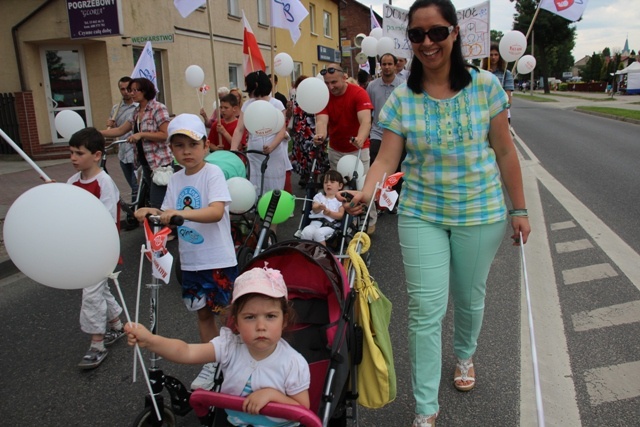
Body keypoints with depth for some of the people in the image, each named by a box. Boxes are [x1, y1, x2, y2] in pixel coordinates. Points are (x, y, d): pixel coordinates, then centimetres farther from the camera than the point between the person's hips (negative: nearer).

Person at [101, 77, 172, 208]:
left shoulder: (158, 108, -9)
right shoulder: (136, 112, 14)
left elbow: (166, 134, -17)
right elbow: (119, 130, 15)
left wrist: (141, 134, -19)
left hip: (161, 163, -8)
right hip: (146, 163, 8)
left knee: (157, 205, -13)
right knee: (153, 202, 14)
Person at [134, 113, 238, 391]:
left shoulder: (213, 173, -13)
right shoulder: (175, 179, 7)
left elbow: (217, 211, -28)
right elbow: (168, 216, 7)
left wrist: (181, 212, -40)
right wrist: (153, 213, -13)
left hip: (219, 260, -6)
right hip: (190, 261, 6)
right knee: (203, 313, 17)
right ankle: (212, 363, 35)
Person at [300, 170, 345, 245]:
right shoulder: (319, 196, 20)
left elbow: (340, 215, 1)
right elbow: (314, 209, 3)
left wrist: (329, 213, -16)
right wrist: (319, 208, -22)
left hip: (330, 225, -3)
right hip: (316, 222, 3)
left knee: (319, 233, -33)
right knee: (306, 231, -28)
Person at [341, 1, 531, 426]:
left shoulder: (485, 85, -5)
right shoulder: (402, 98, -4)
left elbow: (505, 151, 0)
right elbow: (387, 158, -9)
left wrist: (519, 208, 2)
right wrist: (366, 191, -29)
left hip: (480, 213, 1)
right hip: (421, 215, 0)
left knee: (469, 297, 18)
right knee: (425, 310, 0)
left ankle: (464, 355, 52)